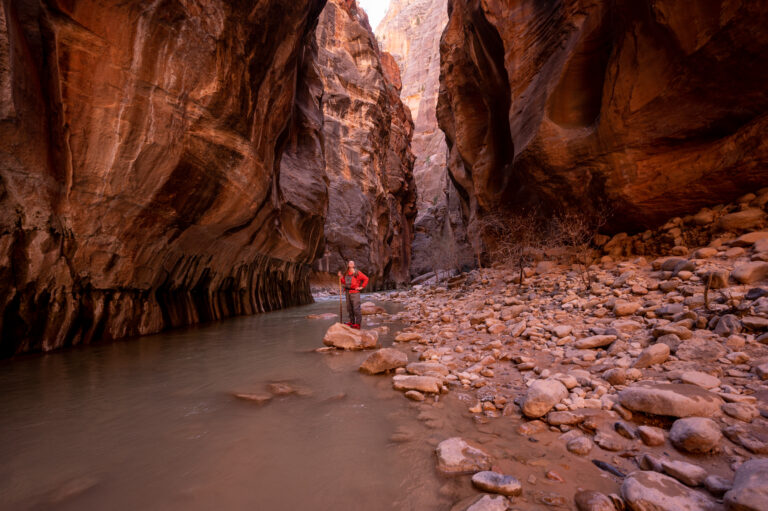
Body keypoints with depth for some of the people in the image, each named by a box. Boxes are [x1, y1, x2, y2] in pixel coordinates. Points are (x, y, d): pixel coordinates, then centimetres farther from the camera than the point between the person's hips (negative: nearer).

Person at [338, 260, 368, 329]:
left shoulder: (357, 273, -6)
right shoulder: (346, 273, 13)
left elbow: (366, 279, -7)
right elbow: (344, 283, 14)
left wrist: (362, 287, -8)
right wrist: (341, 277, 2)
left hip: (355, 292, -7)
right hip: (347, 292, 7)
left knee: (356, 308, -7)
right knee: (349, 308, 11)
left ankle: (358, 324, -4)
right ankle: (352, 322, 21)